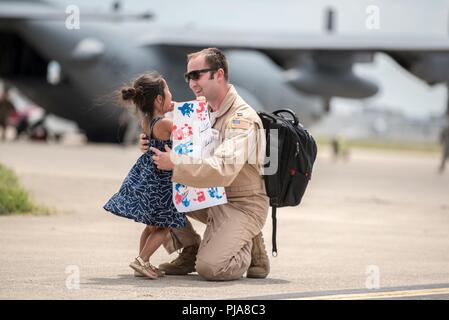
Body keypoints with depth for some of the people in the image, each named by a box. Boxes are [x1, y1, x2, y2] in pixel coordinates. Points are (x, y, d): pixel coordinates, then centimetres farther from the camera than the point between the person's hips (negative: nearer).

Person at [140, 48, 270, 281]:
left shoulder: (242, 119, -21)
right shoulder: (204, 111, 8)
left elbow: (224, 169, -35)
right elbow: (179, 147, 13)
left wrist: (175, 164, -34)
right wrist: (152, 146, -9)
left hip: (241, 206, -8)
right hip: (211, 199, 8)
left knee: (209, 267, -26)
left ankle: (250, 249, 5)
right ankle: (189, 251, 5)